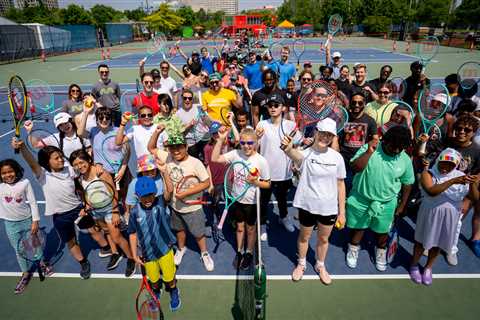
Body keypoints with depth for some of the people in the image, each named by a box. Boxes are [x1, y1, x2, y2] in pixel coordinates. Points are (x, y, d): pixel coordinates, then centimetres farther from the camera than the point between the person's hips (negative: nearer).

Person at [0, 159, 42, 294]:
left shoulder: (25, 182, -15)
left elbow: (33, 202, -10)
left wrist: (35, 221, -10)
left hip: (27, 220, -2)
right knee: (19, 250, 14)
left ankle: (42, 262, 44)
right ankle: (26, 273, 33)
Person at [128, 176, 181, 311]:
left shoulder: (160, 202, -15)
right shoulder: (135, 212, -12)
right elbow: (133, 234, -2)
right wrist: (135, 254, -1)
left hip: (164, 249, -1)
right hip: (147, 253, 2)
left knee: (169, 278, 15)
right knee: (154, 280, 22)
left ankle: (174, 292, 48)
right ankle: (155, 294, 55)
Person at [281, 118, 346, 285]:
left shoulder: (337, 157, -7)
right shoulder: (306, 154, -16)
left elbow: (340, 185, 0)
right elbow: (295, 155, -42)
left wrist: (342, 212, 2)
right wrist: (288, 149, -67)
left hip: (329, 208, 2)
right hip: (307, 206, -2)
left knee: (323, 239, 21)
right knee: (304, 236, 19)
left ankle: (320, 266, 47)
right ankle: (301, 264, 46)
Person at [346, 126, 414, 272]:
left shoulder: (405, 160, -9)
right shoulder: (369, 148, -18)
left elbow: (407, 184, 3)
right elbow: (355, 168, -27)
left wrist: (402, 205, 7)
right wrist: (368, 152, -34)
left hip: (386, 203, 2)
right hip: (361, 199, -2)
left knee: (382, 230, 20)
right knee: (358, 226, 18)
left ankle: (381, 252, 48)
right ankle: (353, 249, 44)